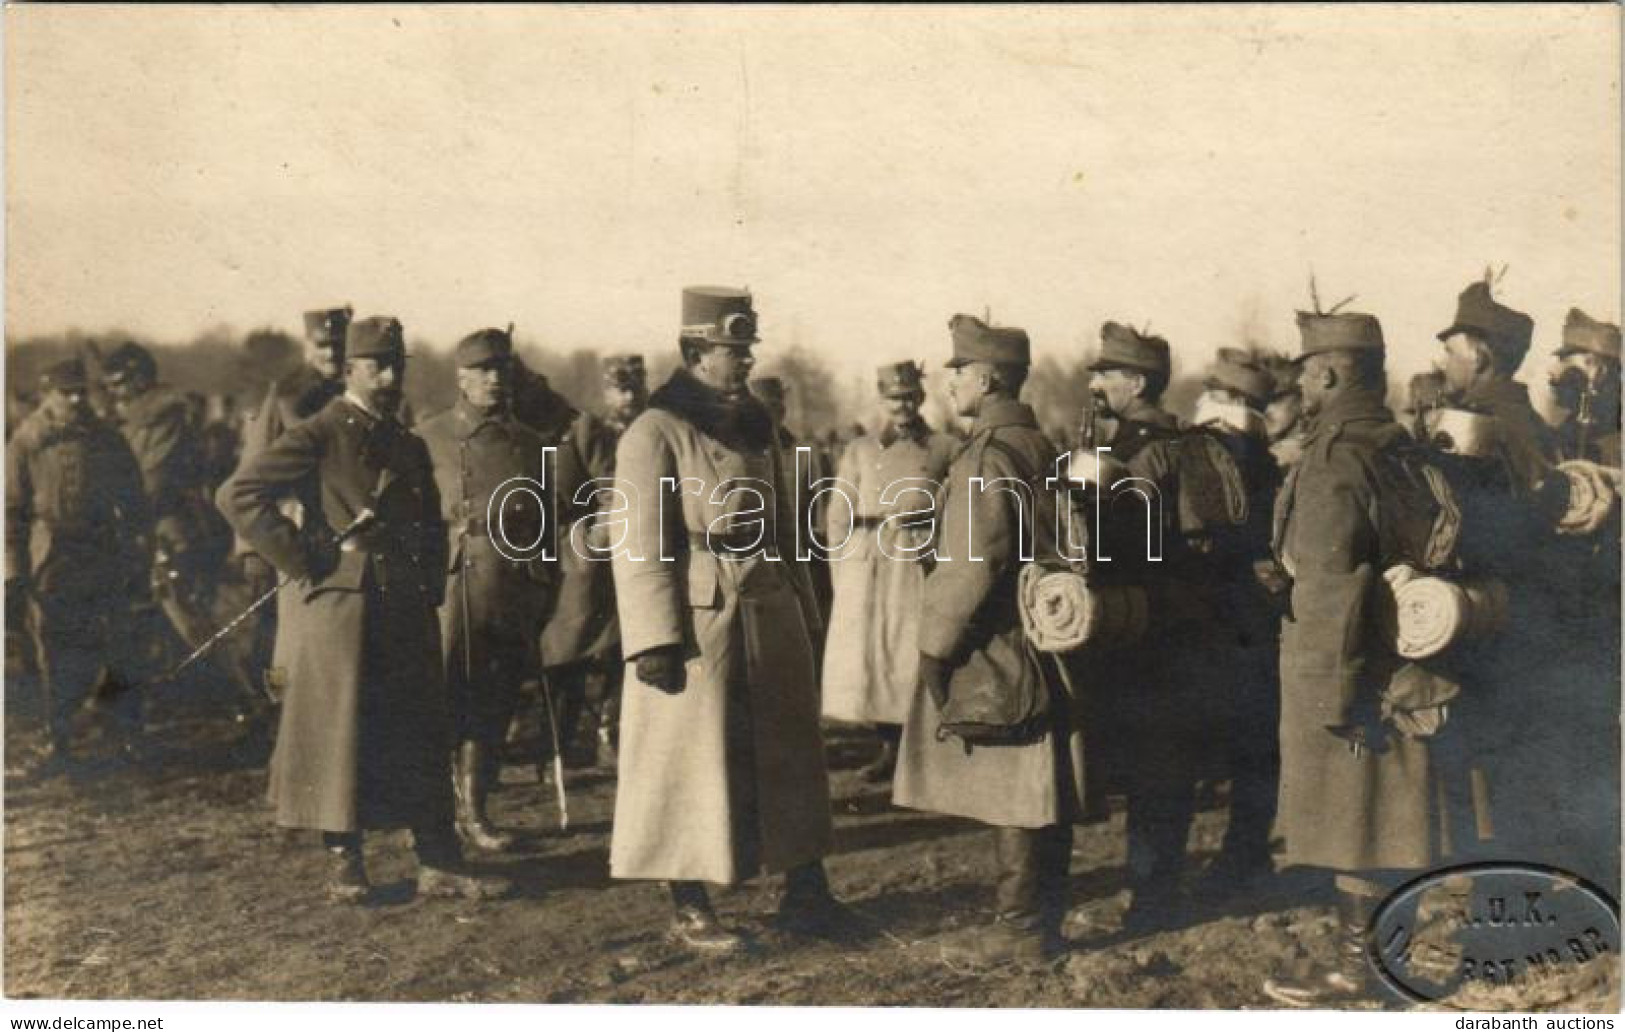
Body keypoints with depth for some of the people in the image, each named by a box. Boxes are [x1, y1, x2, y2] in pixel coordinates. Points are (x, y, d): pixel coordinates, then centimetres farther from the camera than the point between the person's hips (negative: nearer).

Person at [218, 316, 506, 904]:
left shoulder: (410, 446, 15)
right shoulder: (318, 437, -6)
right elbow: (237, 495, -16)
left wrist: (431, 588, 12)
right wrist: (304, 565, -16)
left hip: (409, 614, 6)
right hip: (340, 611, -6)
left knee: (422, 737, 8)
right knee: (341, 737, 2)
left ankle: (439, 866, 14)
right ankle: (344, 866, 16)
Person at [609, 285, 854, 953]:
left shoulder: (756, 427, 13)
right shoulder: (655, 433, -9)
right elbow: (640, 546, -13)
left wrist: (805, 616, 16)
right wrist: (655, 640, -19)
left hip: (770, 620, 7)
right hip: (698, 622, -7)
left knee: (788, 755, 13)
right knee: (694, 765, 2)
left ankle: (804, 894, 25)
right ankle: (689, 910, 17)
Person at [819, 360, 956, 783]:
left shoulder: (946, 449, 5)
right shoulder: (860, 451, 9)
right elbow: (838, 516, 9)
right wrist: (843, 577, 2)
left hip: (922, 568, -2)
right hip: (868, 569, 2)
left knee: (918, 657, -3)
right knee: (871, 656, 2)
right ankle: (889, 749, 13)